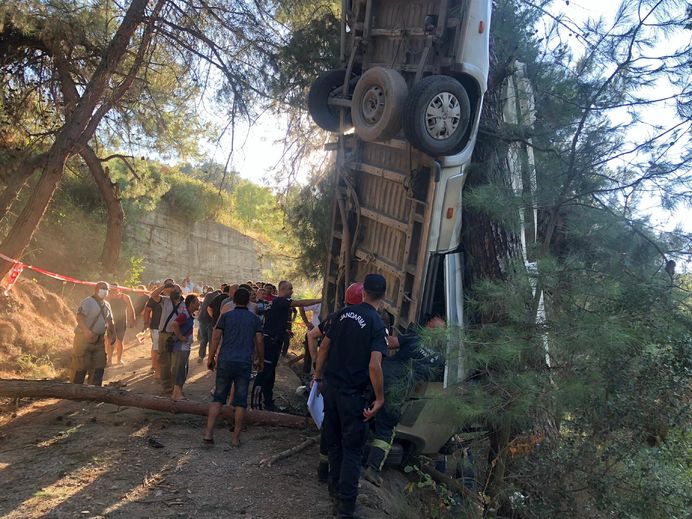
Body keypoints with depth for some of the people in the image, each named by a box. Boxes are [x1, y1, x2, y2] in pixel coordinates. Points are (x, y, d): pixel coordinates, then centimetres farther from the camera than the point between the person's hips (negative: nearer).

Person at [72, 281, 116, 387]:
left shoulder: (106, 305, 14)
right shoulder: (88, 302, -11)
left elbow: (110, 321, 22)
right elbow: (79, 317, -22)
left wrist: (112, 334, 9)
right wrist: (86, 331, -36)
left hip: (99, 340, 7)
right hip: (84, 338, -7)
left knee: (98, 367, 8)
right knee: (81, 366, -3)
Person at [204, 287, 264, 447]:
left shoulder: (226, 316, 6)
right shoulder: (254, 319, 7)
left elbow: (215, 338, 0)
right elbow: (259, 341, 4)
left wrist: (210, 358, 7)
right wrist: (260, 360, 16)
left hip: (225, 362, 1)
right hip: (245, 363, 0)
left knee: (218, 398, 9)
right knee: (240, 401, 5)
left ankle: (209, 432, 1)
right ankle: (236, 437, 7)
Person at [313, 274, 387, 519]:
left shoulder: (343, 313, 3)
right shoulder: (377, 325, -14)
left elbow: (324, 347, 8)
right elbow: (374, 366, -22)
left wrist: (317, 376, 17)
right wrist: (379, 398, -12)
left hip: (330, 387, 6)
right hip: (353, 393, -5)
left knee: (334, 441, 21)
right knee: (352, 448, 5)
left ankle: (335, 487, 37)